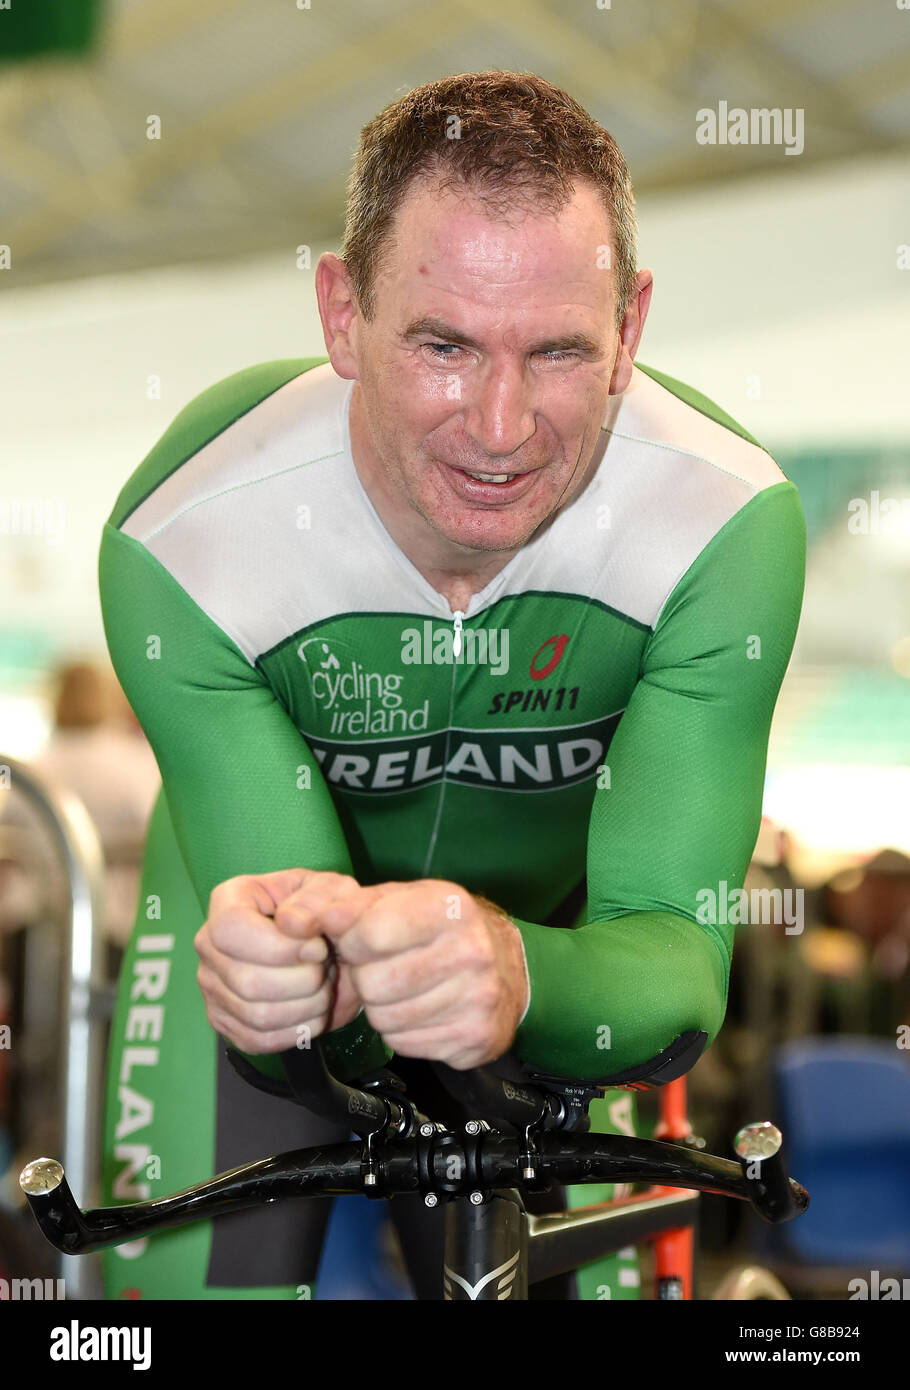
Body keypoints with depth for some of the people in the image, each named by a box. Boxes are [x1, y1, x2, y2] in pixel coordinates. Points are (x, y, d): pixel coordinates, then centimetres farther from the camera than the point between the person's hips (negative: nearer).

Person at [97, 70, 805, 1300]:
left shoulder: (733, 527, -33)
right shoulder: (178, 544, -34)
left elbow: (677, 969, -35)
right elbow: (300, 1045, -33)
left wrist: (518, 976, -58)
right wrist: (291, 974, -57)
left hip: (542, 943, 1)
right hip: (262, 871, -1)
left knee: (568, 1279, 12)